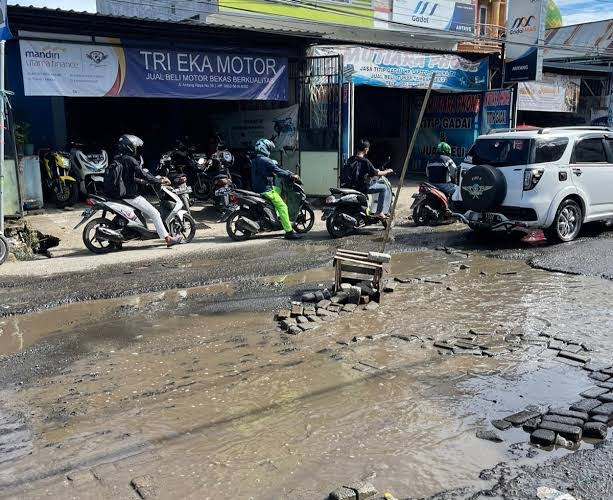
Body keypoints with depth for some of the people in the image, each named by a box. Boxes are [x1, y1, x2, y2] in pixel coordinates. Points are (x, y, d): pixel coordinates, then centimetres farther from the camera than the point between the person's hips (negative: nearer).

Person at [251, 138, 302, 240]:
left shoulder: (254, 160, 13)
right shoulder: (265, 160, -17)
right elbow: (278, 171, -18)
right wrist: (292, 176, -8)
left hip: (257, 188, 10)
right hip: (266, 189, -10)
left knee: (279, 190, 31)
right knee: (282, 207, -9)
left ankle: (279, 216, 27)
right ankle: (289, 231, -13)